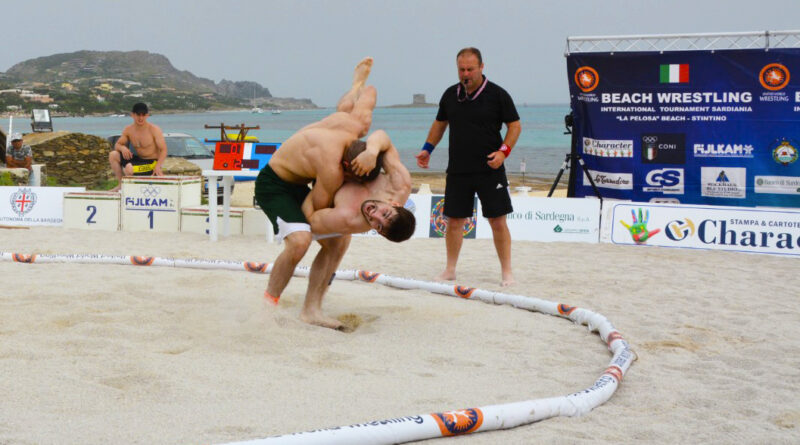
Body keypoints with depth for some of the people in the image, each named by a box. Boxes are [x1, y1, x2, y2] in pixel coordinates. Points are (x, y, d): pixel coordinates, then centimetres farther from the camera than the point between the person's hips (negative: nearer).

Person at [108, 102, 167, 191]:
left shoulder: (154, 130, -13)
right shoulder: (128, 130, 2)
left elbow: (163, 150, -15)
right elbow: (117, 144, 10)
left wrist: (157, 166, -32)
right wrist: (122, 147, -17)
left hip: (152, 163, -6)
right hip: (138, 160, 6)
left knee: (129, 168, -32)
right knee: (113, 155, -7)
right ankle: (121, 184, 1)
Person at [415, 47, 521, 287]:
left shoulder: (497, 94, -4)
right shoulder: (450, 95, 8)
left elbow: (514, 126, -1)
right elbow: (440, 123, 21)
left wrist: (503, 151, -15)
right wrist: (427, 149, 12)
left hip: (490, 170, -4)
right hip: (457, 170, 4)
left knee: (498, 221, -2)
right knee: (454, 220, 6)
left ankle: (506, 271, 7)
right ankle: (450, 270, 18)